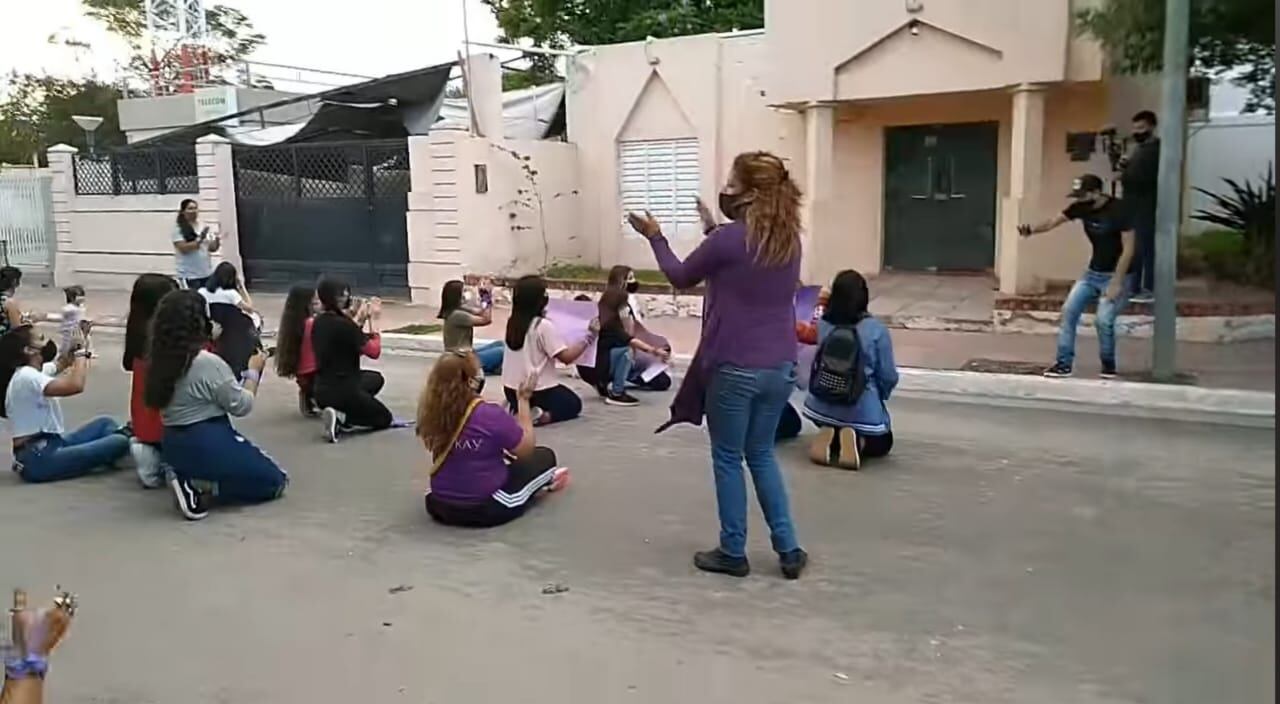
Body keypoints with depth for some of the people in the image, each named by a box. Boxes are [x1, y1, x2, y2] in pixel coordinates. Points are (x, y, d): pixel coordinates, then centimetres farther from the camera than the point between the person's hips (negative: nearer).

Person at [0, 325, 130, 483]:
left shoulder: (35, 370, 12)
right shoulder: (26, 376, -18)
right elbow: (76, 386, -33)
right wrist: (81, 352, -16)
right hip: (38, 458, -11)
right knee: (119, 442, -18)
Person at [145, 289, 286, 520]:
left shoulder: (163, 361, 2)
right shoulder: (209, 363, -20)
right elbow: (241, 406, -10)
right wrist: (253, 371, 4)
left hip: (174, 447, 8)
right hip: (208, 446, -8)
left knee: (255, 466, 28)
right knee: (275, 480, 8)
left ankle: (193, 481, 4)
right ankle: (204, 489, -8)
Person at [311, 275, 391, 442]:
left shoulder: (318, 323, 3)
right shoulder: (344, 324, -21)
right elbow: (374, 351, -11)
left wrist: (358, 321, 9)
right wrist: (374, 321, -2)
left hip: (322, 391, 8)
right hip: (343, 391, -8)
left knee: (376, 379, 32)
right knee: (385, 418, 17)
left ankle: (341, 413, 9)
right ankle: (343, 420, -7)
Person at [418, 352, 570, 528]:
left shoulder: (432, 412, -9)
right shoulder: (490, 414, -25)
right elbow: (527, 449, -7)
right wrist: (524, 399, -1)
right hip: (485, 509, -6)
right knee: (546, 457, 15)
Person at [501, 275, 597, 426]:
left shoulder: (512, 322, 1)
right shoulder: (544, 325, -20)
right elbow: (566, 357, -19)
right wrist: (590, 336, -11)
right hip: (537, 391, -7)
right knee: (574, 403, 21)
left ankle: (517, 409, 6)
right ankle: (543, 416, -9)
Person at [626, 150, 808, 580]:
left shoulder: (729, 240, -16)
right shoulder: (790, 241, 4)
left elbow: (681, 277, 0)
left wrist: (655, 237, 13)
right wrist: (714, 231, 20)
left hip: (734, 369, -6)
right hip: (780, 367, 6)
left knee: (728, 460, 10)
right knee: (762, 454, 20)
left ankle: (733, 553, 20)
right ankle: (789, 550, 20)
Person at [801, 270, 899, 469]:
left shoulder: (822, 325, -6)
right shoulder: (876, 330, -16)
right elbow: (888, 377, -9)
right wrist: (880, 394, 12)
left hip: (821, 408, 3)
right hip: (862, 413, -3)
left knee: (832, 431, 36)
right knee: (882, 444, 28)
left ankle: (830, 437, 0)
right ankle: (859, 441, -6)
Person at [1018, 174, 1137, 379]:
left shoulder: (1118, 210, -20)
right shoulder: (1081, 207, -4)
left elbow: (1128, 249, -19)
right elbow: (1054, 221, -8)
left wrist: (1116, 283, -22)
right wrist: (1032, 230, -30)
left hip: (1117, 275, -6)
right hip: (1092, 273, 6)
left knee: (1103, 320, -17)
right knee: (1069, 310, -2)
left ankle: (1108, 364, 7)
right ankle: (1064, 363, 6)